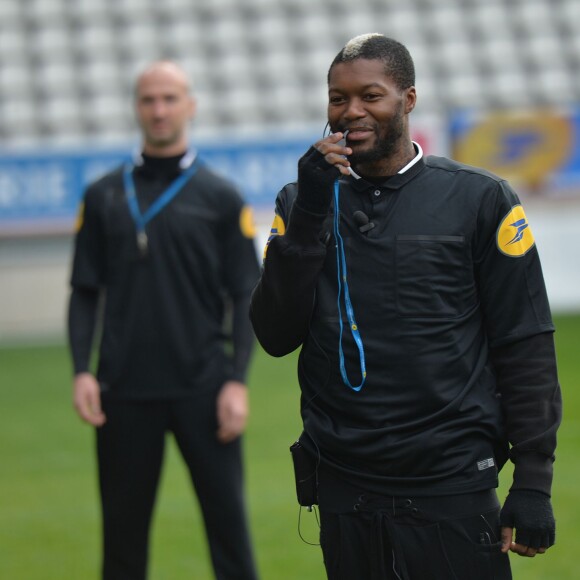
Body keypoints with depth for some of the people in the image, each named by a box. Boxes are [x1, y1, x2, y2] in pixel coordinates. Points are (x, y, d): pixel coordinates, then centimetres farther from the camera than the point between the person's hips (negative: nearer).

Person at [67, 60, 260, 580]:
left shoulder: (221, 197, 5)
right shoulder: (104, 197, 10)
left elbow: (245, 297, 3)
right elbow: (85, 292, 10)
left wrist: (237, 381, -7)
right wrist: (82, 370, -2)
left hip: (203, 389, -2)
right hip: (125, 390, 2)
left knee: (228, 520, -2)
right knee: (123, 528, 6)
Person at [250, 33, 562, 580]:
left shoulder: (479, 200, -1)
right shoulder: (302, 204, 8)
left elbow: (524, 346, -2)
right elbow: (276, 338, -1)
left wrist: (533, 481, -7)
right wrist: (309, 216, -10)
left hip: (453, 488, -3)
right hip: (343, 489, 3)